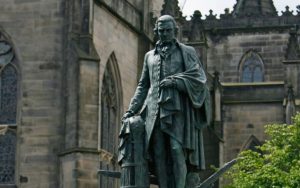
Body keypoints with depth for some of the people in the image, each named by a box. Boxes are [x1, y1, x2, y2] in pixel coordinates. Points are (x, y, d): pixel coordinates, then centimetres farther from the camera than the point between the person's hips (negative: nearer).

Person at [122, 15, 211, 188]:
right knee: (159, 155, -4)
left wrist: (174, 81, -10)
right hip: (156, 112, 4)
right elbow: (143, 86, 23)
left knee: (177, 151, -16)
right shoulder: (150, 56, 21)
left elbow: (199, 78, 1)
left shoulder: (187, 52, 11)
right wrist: (132, 110, 15)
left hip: (177, 110, -3)